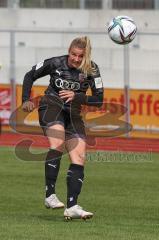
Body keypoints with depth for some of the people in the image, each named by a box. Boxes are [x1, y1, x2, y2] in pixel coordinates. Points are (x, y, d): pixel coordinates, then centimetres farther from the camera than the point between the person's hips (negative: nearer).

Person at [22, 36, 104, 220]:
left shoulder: (91, 70, -6)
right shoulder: (55, 63, -8)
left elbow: (99, 100, -8)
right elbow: (30, 76, 7)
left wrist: (76, 96, -22)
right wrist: (26, 100, -4)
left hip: (73, 113, 4)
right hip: (51, 107, -4)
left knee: (79, 158, -9)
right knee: (58, 143, -31)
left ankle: (72, 207, -10)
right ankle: (50, 195, -32)